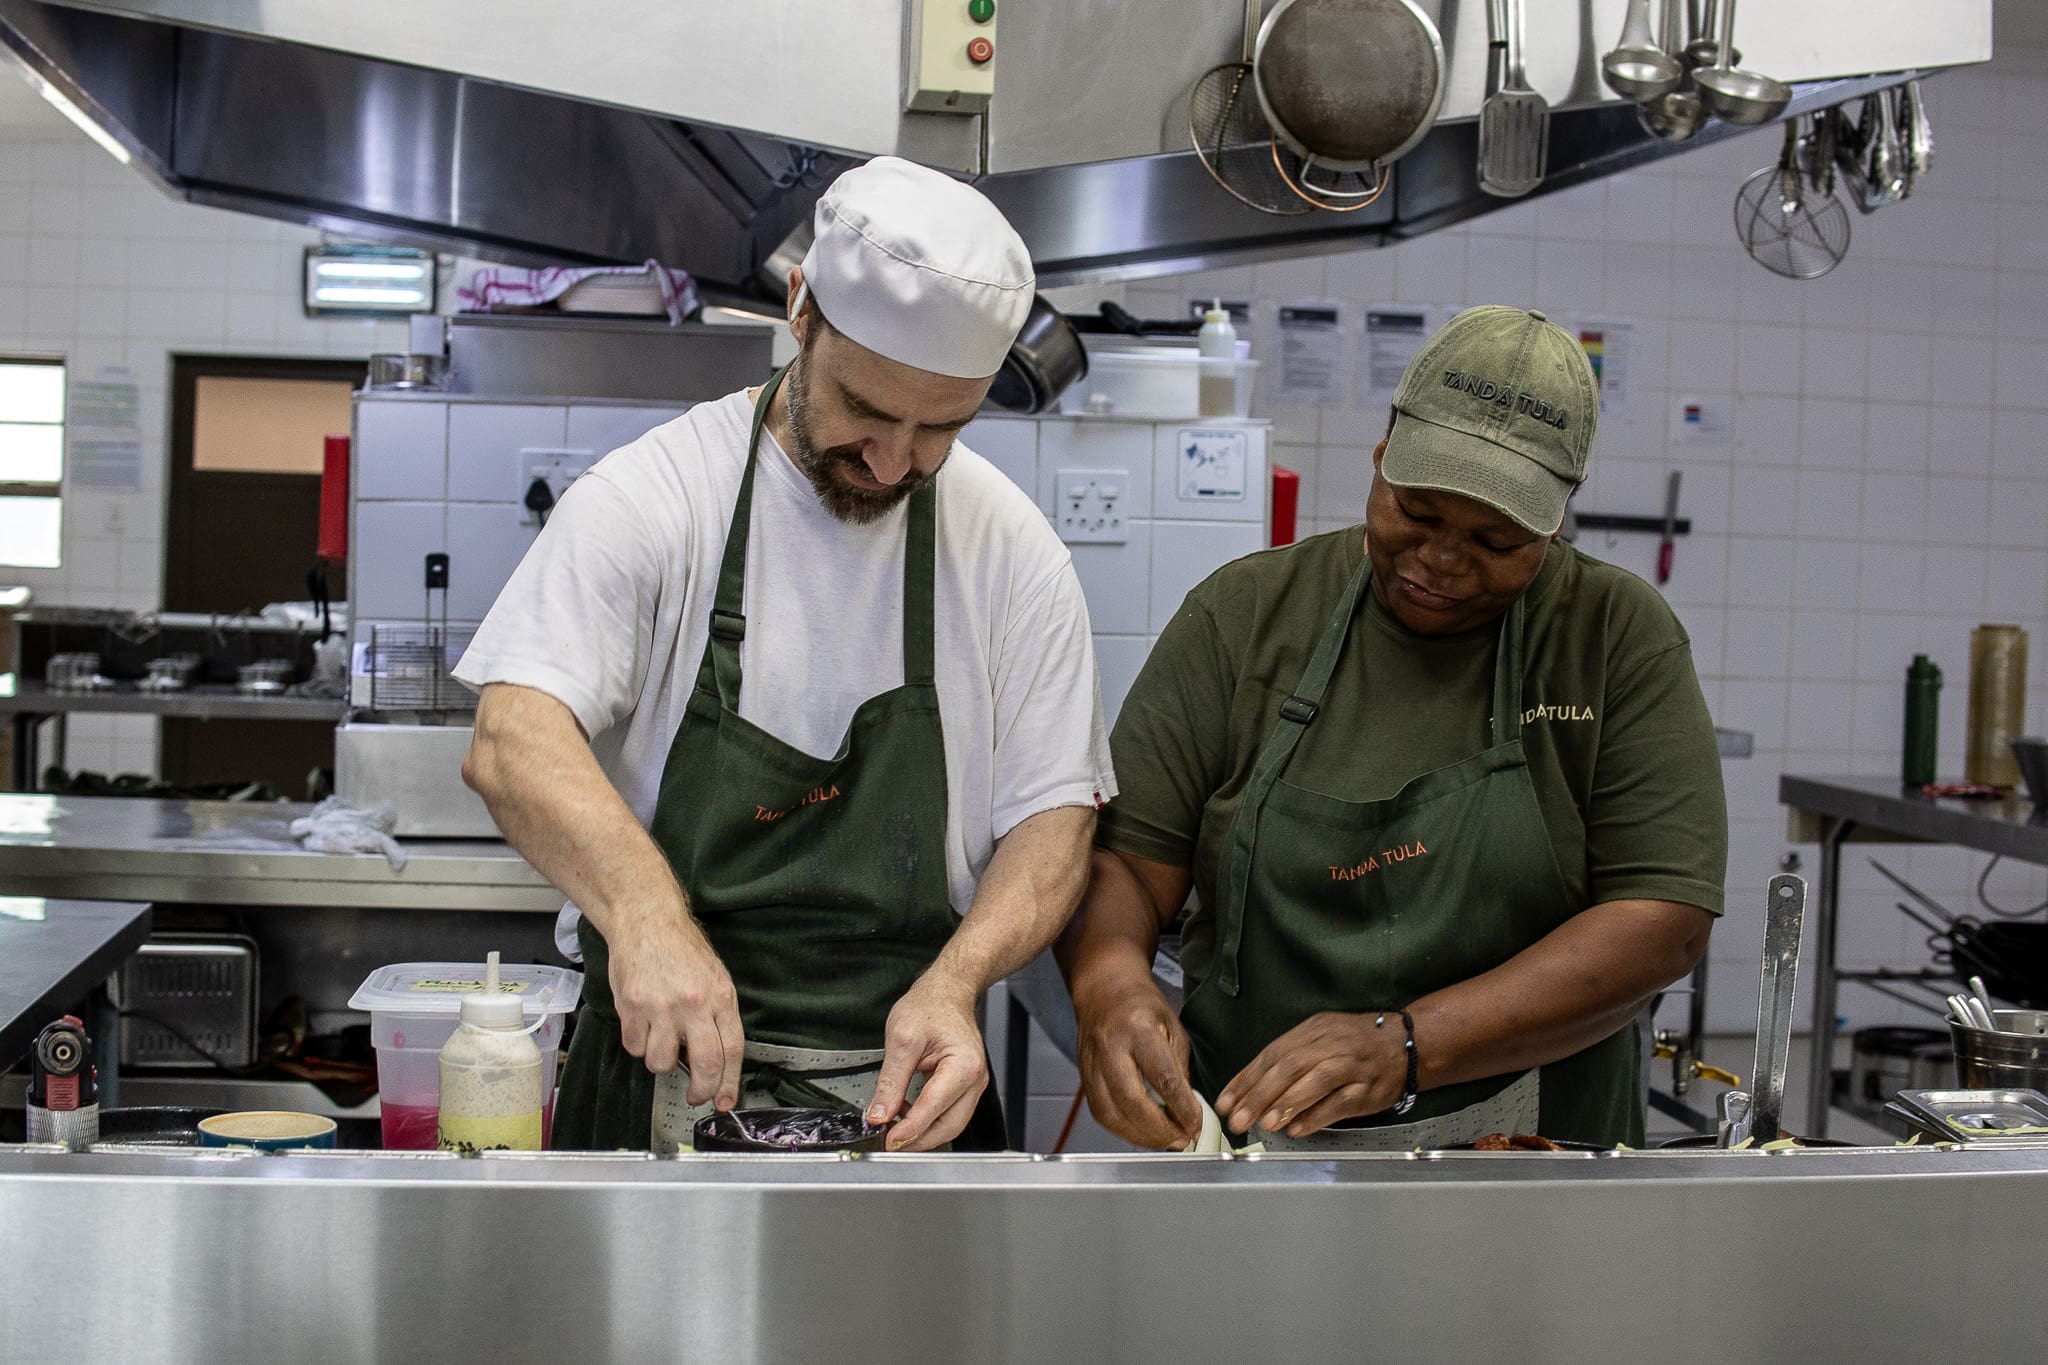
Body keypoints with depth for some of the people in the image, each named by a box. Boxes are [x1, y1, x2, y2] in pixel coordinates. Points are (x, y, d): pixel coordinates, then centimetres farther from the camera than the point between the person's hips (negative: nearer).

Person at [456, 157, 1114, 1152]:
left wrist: (952, 984, -15)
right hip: (664, 1072, -2)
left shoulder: (1012, 548, 3)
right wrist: (644, 908, -34)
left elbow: (1054, 813, 5)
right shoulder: (650, 497, -4)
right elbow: (515, 742, -15)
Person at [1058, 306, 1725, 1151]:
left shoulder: (1619, 638, 0)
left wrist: (1404, 1047, -18)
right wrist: (1111, 982, -21)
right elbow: (1128, 854, 3)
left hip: (1531, 1162, -2)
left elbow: (1664, 921, -8)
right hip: (1243, 1139, 3)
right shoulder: (1244, 614, 4)